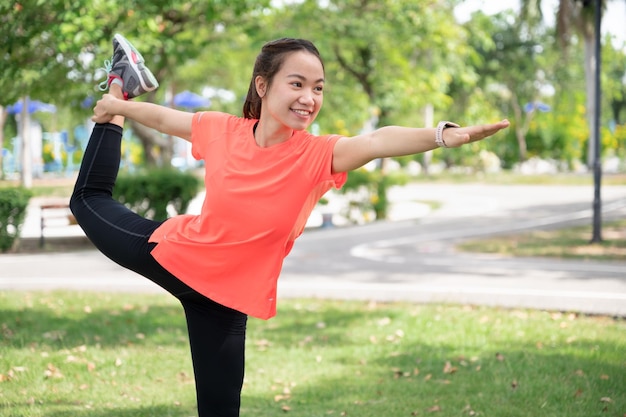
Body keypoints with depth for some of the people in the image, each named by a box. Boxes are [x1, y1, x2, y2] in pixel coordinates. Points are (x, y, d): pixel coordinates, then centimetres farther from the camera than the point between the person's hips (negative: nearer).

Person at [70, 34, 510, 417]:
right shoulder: (224, 131, -18)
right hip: (169, 252, 2)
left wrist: (445, 134, -64)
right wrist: (119, 107, 20)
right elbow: (165, 118, 3)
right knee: (90, 199, 27)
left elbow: (379, 141, -46)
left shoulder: (318, 154, -26)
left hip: (225, 297, -2)